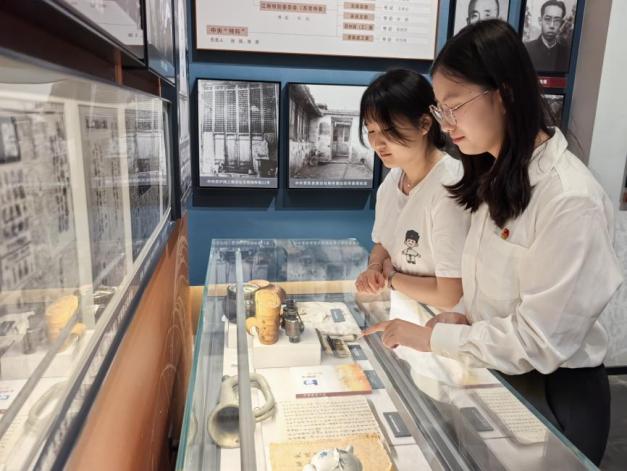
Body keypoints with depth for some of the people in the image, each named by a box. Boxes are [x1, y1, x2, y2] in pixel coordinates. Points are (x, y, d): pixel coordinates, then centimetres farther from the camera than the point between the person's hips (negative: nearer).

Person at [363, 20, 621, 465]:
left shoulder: (570, 199, -25)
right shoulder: (498, 177, 2)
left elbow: (538, 340, -24)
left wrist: (431, 338, -19)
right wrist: (465, 315, -8)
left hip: (553, 395, -7)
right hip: (498, 377, 7)